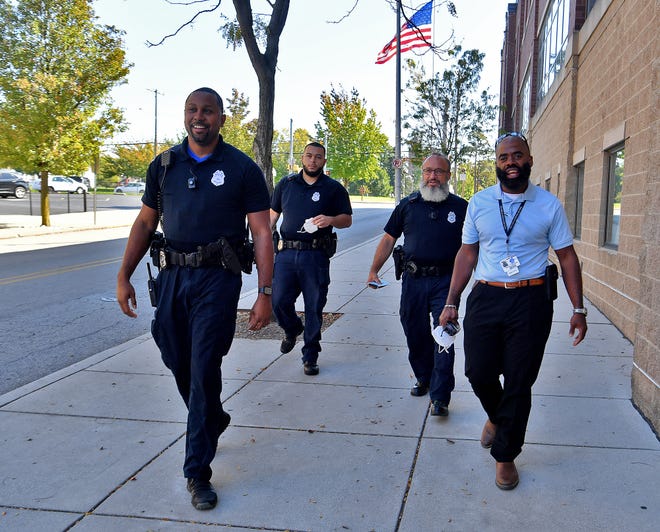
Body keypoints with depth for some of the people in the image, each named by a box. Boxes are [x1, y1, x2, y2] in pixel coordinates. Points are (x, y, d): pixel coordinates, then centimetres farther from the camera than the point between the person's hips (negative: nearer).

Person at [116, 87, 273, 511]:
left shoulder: (242, 169, -3)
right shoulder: (164, 166, 8)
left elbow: (261, 233, -6)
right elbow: (145, 223, 14)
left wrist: (265, 293, -13)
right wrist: (124, 276, 7)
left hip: (217, 278, -4)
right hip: (172, 275, 4)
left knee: (203, 370, -5)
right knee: (178, 363, 14)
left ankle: (198, 472, 8)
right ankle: (214, 421, 44)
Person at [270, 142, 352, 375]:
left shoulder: (334, 188, 6)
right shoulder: (286, 184, 13)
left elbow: (347, 219, 6)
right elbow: (273, 214, 19)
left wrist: (331, 220, -15)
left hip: (316, 255, -2)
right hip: (286, 253, 2)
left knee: (314, 307, 2)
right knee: (279, 302, -2)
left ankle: (310, 356, 16)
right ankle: (292, 330, 32)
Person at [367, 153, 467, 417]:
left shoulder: (460, 207, 4)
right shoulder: (408, 205, 8)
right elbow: (389, 239, 12)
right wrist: (374, 270, 7)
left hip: (445, 280, -2)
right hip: (413, 279, 3)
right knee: (415, 334, 11)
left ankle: (440, 397, -1)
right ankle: (424, 379, 34)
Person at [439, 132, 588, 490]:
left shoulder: (549, 205, 2)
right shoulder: (479, 203, 6)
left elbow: (567, 256, 5)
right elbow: (467, 254, 9)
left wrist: (578, 309, 1)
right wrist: (451, 303, 6)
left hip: (531, 301, -1)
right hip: (485, 298, 2)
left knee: (519, 383, 3)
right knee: (478, 373, 3)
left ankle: (505, 455, 22)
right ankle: (496, 416, 39)